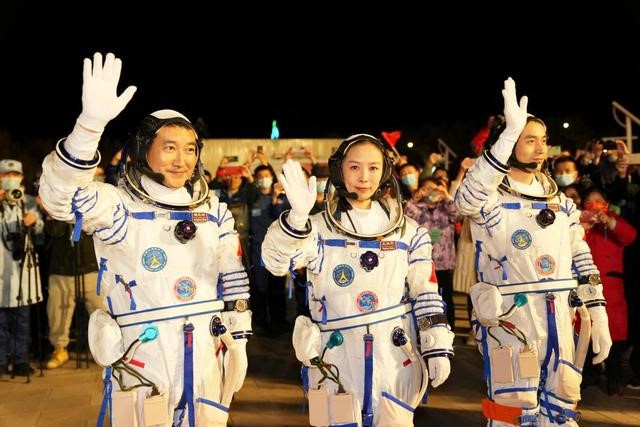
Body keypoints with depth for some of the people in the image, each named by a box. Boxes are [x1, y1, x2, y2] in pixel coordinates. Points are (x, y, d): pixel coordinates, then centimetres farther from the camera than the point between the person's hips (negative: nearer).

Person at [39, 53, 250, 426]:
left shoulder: (213, 210, 6)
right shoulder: (119, 207, -9)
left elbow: (234, 279, 11)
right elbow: (61, 195, -28)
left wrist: (239, 341, 10)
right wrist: (92, 123, -42)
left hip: (206, 359, 4)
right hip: (143, 360, -4)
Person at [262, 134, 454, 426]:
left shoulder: (409, 232, 5)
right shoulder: (319, 228, -2)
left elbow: (426, 295, 7)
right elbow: (276, 260, -19)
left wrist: (438, 350, 2)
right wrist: (297, 216, -36)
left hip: (395, 359, 1)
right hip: (335, 361, -1)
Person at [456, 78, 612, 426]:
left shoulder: (560, 203, 12)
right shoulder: (491, 202, -7)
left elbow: (582, 262, 13)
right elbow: (467, 199, -32)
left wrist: (598, 318, 7)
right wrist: (510, 132, -37)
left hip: (560, 321, 6)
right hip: (510, 319, -6)